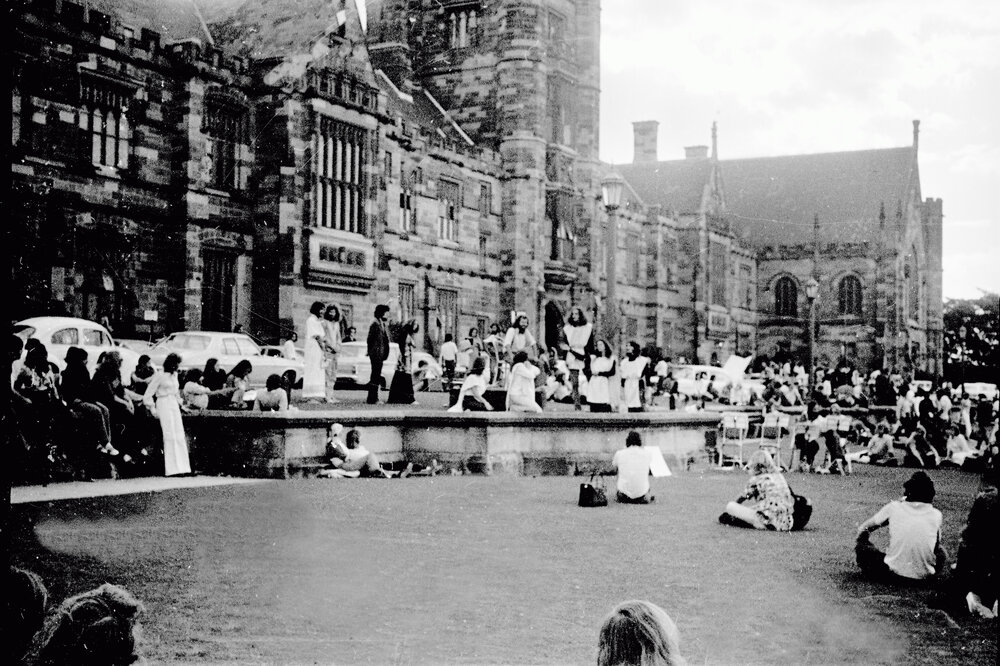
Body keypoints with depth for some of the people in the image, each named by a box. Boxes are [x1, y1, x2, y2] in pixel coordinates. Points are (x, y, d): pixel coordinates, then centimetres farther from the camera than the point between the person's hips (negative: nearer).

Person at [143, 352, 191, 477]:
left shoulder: (174, 375, 15)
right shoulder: (159, 376, -6)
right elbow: (148, 394, -5)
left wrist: (180, 404, 20)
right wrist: (153, 409, -10)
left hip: (174, 405, 7)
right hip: (164, 405, -7)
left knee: (179, 436, 2)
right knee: (170, 436, -12)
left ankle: (182, 467, 2)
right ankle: (172, 469, -13)